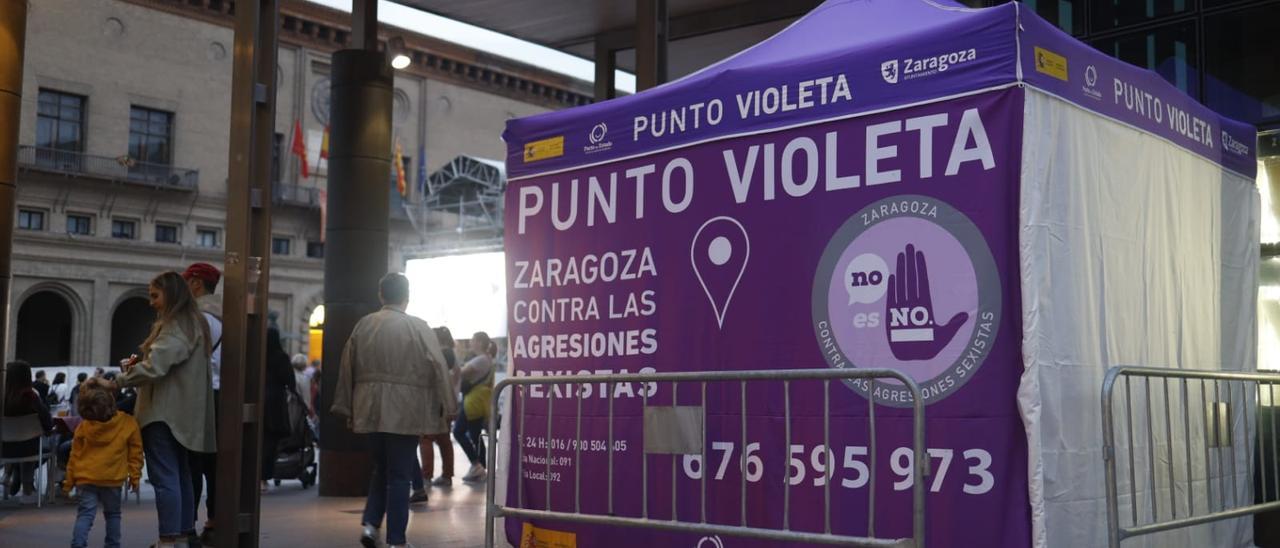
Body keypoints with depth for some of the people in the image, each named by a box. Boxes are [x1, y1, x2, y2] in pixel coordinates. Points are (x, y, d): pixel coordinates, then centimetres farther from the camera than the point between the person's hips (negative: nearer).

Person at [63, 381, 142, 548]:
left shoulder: (83, 427, -4)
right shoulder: (128, 423, -7)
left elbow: (75, 455, 4)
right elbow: (135, 453, -1)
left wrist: (69, 482, 13)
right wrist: (135, 476, 8)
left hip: (87, 478, 0)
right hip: (113, 478, 0)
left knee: (85, 514, -1)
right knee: (112, 514, 15)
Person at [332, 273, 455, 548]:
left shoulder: (363, 325, 6)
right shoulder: (419, 327, -6)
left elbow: (348, 367, 10)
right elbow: (438, 369, -8)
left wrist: (347, 407, 17)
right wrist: (447, 408, -3)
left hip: (371, 410, 4)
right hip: (405, 411, -4)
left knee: (381, 469, 21)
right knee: (399, 474, 3)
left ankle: (370, 522, 8)